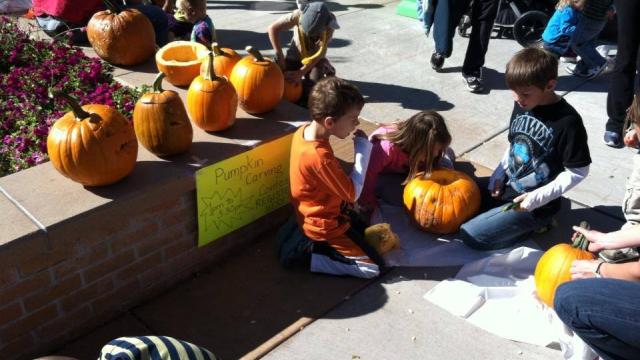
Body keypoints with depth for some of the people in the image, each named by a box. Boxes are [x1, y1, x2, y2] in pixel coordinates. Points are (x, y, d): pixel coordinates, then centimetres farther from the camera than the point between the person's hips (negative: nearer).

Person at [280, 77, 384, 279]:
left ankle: (300, 234, 14)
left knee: (367, 232, 24)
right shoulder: (320, 157, -35)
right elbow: (353, 193, -23)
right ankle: (304, 255, -3)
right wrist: (363, 151, -20)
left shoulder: (303, 131, -8)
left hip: (318, 214, 9)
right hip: (325, 224, -9)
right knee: (374, 267, -3)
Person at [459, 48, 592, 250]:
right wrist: (499, 174, 2)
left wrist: (539, 197, -21)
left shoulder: (568, 122, -22)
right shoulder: (522, 104, -1)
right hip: (508, 187, 8)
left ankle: (536, 222, 2)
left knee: (471, 235, -15)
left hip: (534, 202, -8)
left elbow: (578, 172, -15)